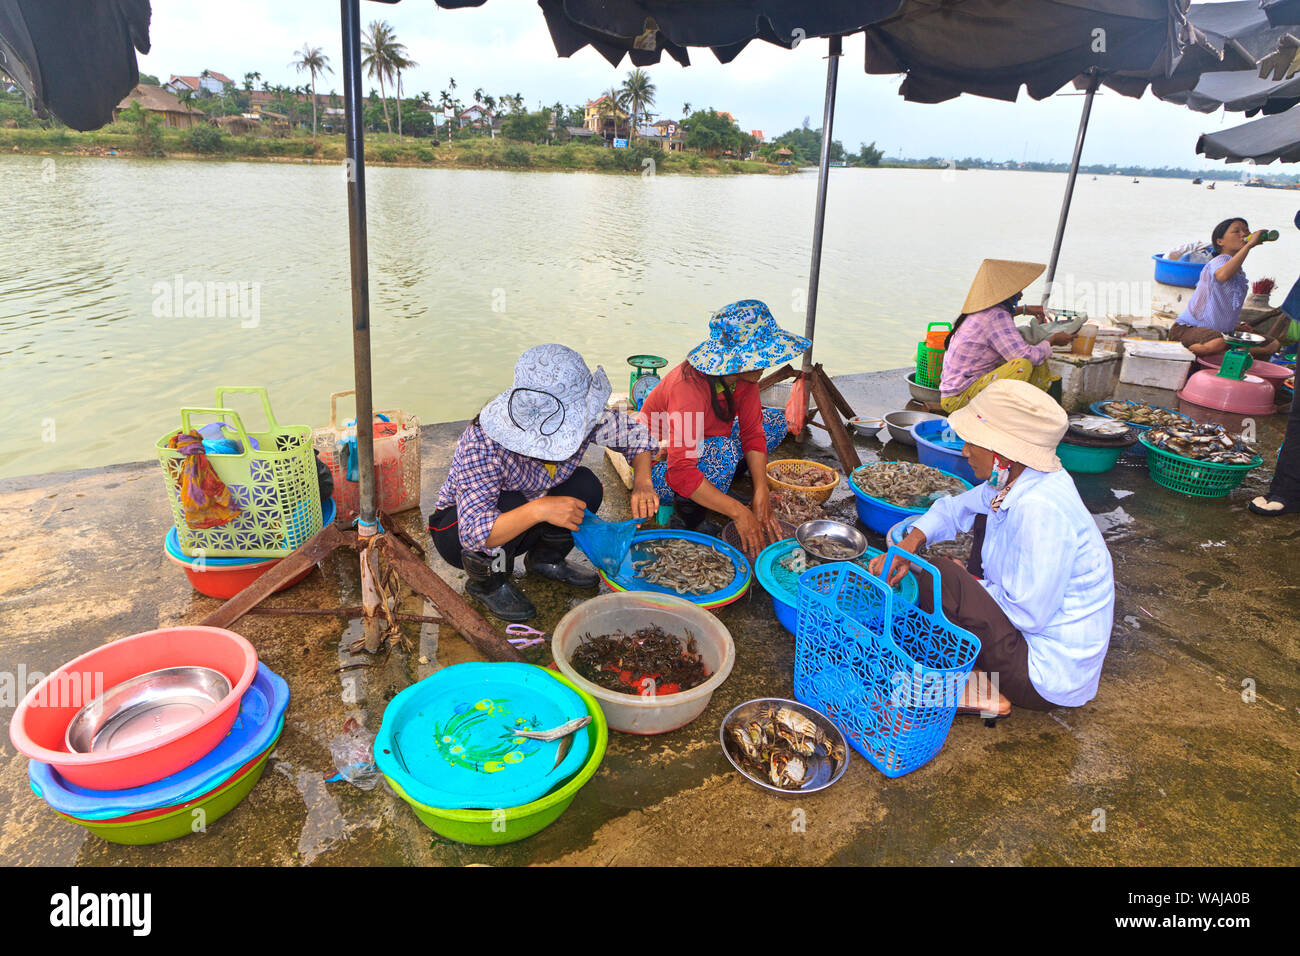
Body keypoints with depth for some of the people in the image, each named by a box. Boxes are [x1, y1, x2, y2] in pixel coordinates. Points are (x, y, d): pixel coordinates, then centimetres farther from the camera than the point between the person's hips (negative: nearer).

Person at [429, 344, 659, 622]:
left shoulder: (580, 418, -22)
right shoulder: (482, 443, -38)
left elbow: (633, 433, -6)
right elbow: (475, 533, -42)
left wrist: (642, 482, -24)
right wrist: (538, 510, -55)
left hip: (522, 527, 5)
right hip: (458, 528, -5)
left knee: (585, 486, -18)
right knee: (510, 504, -36)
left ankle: (545, 558, 10)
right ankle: (487, 582, -5)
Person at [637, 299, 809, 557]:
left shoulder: (744, 374, -14)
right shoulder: (690, 388, -36)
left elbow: (752, 432, -11)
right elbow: (680, 474, -40)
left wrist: (761, 497, -23)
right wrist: (740, 513, -39)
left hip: (703, 446, 8)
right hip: (662, 466, -8)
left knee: (776, 421, 0)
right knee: (724, 452, -36)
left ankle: (711, 488, -1)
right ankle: (686, 512, -12)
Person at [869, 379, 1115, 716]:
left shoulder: (1041, 510, -30)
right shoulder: (1013, 481, -2)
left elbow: (1030, 614, -28)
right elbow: (955, 509, 12)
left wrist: (968, 588, -11)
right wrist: (908, 544, -7)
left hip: (1049, 676, -9)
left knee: (940, 576, -19)